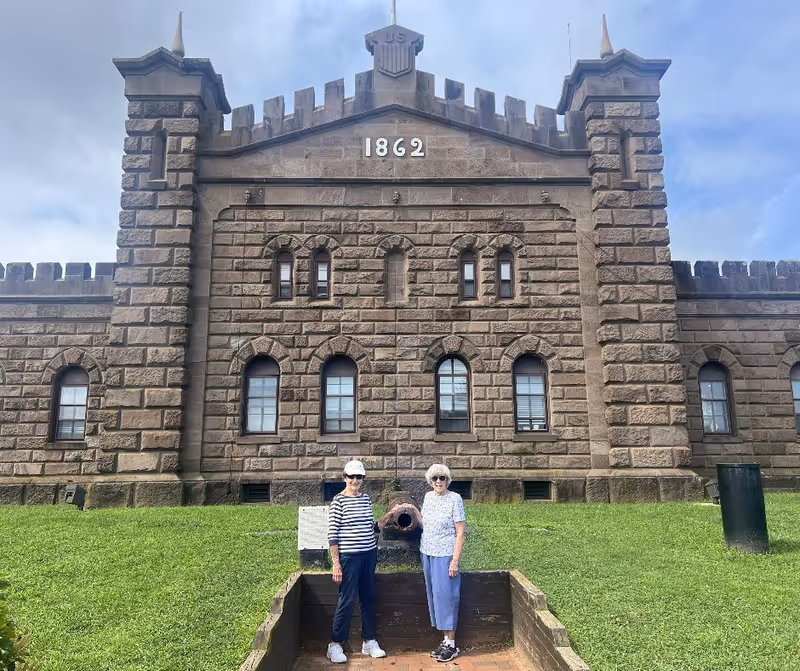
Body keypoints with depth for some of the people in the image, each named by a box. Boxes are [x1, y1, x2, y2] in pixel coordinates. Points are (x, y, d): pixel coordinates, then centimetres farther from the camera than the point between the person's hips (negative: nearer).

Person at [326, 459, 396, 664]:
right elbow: (332, 534, -12)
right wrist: (336, 563, -14)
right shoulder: (338, 501, -11)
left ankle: (369, 641, 25)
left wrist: (386, 517, -2)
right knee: (346, 601, -1)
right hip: (349, 557, -6)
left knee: (368, 598, 13)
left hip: (369, 555, 6)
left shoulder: (366, 499, 7)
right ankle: (335, 645, 13)